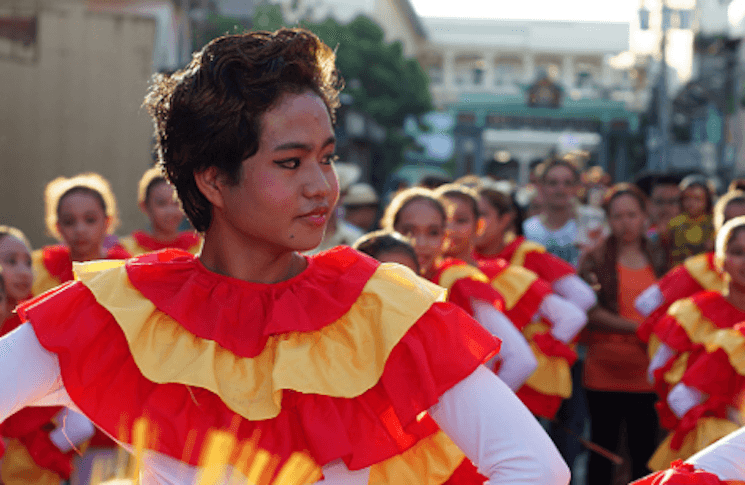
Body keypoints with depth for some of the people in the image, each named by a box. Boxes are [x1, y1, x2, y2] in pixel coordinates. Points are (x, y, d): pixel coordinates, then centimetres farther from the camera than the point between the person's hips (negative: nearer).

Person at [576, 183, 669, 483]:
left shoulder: (658, 259, 11)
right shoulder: (594, 259, 1)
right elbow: (590, 313, -9)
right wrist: (638, 328, -15)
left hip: (646, 374, 2)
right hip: (605, 371, -2)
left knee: (644, 451, 3)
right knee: (603, 449, 5)